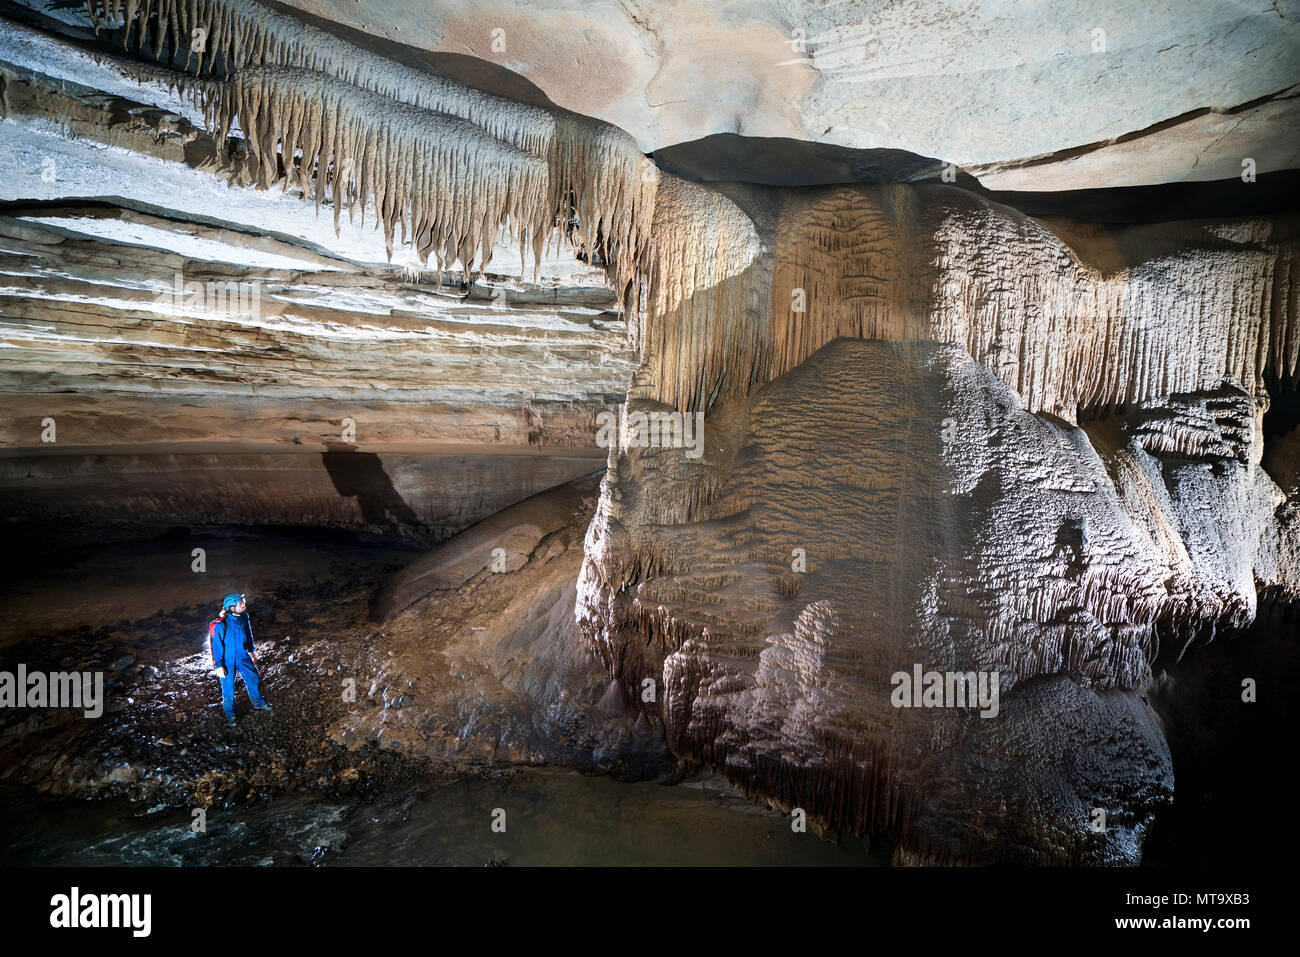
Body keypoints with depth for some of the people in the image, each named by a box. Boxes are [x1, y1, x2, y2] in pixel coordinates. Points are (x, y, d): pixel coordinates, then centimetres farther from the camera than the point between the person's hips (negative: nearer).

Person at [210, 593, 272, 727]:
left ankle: (258, 703, 40)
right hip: (227, 659, -5)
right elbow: (217, 645, -19)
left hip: (242, 656, 6)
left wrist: (251, 651, 19)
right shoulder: (221, 624, -26)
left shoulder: (244, 617, -7)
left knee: (254, 679, 15)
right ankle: (230, 715, 28)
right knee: (228, 688, 7)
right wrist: (219, 665, -15)